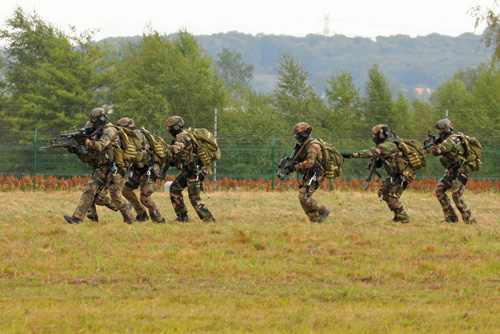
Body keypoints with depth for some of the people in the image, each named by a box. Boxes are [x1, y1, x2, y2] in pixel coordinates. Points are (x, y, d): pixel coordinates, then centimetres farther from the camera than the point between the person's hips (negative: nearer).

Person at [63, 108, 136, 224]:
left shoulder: (110, 130, -11)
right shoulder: (100, 132, 18)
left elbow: (100, 146, -24)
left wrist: (86, 141, -18)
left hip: (114, 169, -9)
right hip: (102, 169, 9)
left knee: (116, 197, -6)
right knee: (89, 189, -4)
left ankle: (130, 220, 9)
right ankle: (77, 218, -10)